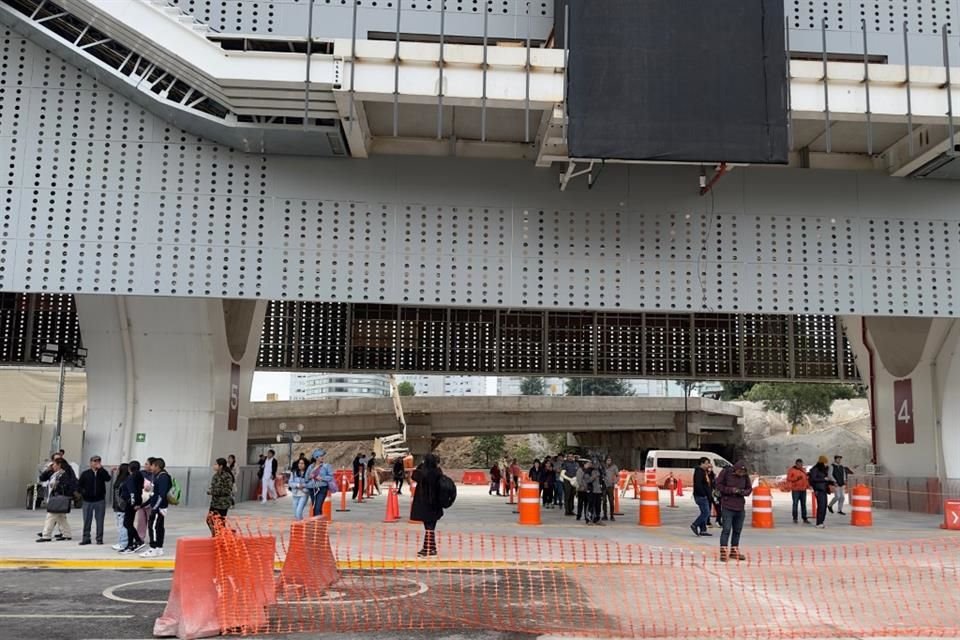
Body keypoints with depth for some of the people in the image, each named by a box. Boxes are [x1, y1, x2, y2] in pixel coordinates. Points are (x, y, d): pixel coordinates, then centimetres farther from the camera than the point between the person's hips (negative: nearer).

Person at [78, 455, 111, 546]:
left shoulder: (102, 472, 4)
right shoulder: (85, 474, 4)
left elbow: (108, 479, -16)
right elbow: (79, 484, 8)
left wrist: (101, 469, -19)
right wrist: (82, 493, -4)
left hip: (100, 500, 0)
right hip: (88, 501, 0)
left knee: (100, 521, 2)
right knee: (87, 521, 5)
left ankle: (99, 539, 9)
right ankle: (86, 538, 13)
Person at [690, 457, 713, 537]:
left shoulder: (703, 472, 19)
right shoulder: (699, 472, -14)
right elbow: (698, 485, -22)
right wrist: (703, 494, -21)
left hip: (704, 496, 10)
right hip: (701, 496, -10)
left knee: (705, 512, 11)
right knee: (706, 512, -11)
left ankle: (703, 530, 14)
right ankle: (694, 525, -3)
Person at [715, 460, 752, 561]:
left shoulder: (745, 476, 2)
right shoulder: (726, 472, -10)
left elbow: (749, 489, 9)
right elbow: (718, 485, -8)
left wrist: (742, 491, -12)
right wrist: (731, 490, -19)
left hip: (740, 507, 5)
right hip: (727, 507, -5)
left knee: (737, 530, 13)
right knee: (726, 529, -8)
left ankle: (734, 551, 25)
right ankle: (723, 552, -4)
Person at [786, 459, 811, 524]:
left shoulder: (804, 470, 15)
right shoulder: (791, 470, -2)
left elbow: (806, 478, 19)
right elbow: (789, 479, -7)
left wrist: (808, 486, 15)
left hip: (803, 490, 5)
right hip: (795, 490, -5)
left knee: (803, 504, 8)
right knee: (795, 504, -4)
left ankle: (805, 518, 13)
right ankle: (795, 518, 1)